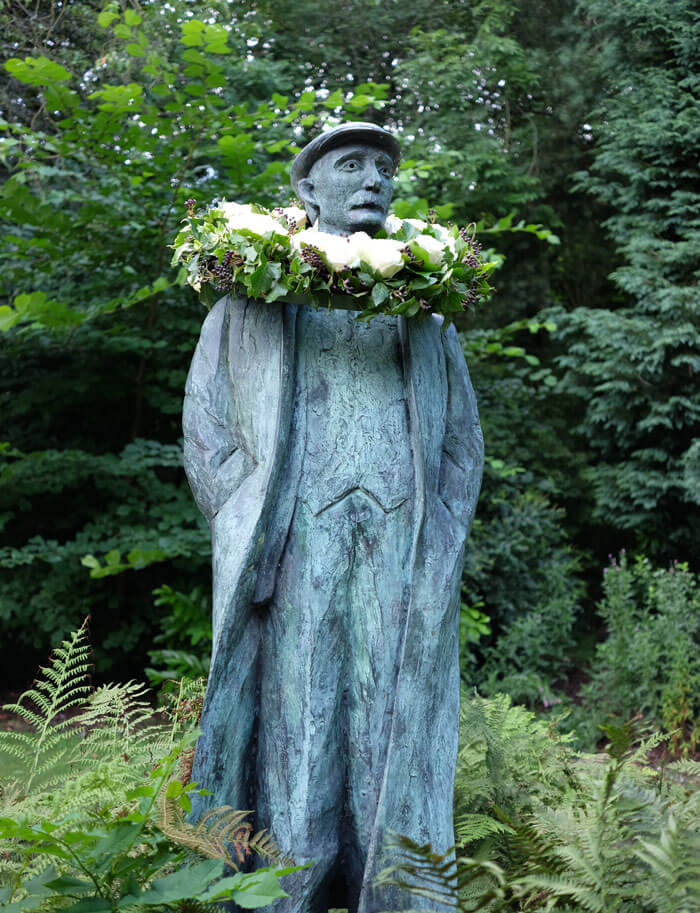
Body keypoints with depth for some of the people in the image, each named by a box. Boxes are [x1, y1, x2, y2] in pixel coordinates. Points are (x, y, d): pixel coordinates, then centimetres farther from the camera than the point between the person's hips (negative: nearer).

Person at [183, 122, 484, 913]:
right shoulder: (254, 289, 14)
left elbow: (462, 435, 17)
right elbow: (206, 423, 7)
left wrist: (437, 544, 4)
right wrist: (253, 538, -5)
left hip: (401, 552, 2)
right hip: (295, 546, -2)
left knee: (394, 751, -1)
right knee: (292, 733, -5)